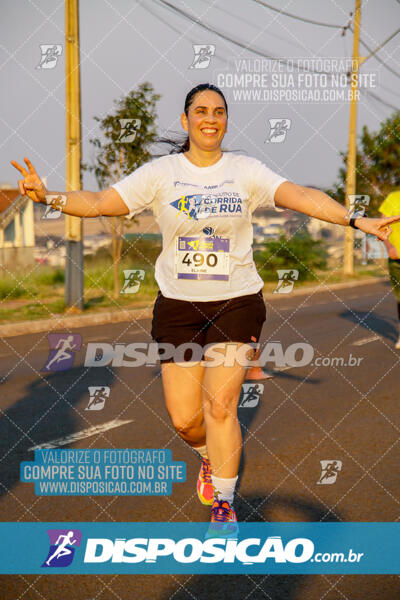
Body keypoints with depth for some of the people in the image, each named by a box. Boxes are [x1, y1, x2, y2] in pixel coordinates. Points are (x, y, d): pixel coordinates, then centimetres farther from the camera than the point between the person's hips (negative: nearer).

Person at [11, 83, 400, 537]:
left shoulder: (246, 171, -1)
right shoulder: (160, 172, 0)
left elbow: (300, 197, -13)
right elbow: (99, 202, -5)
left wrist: (356, 220, -27)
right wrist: (48, 196, -22)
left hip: (237, 300, -1)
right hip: (177, 304, 1)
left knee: (220, 404, -11)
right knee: (184, 418, 1)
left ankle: (224, 507, 9)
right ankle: (212, 458, 38)